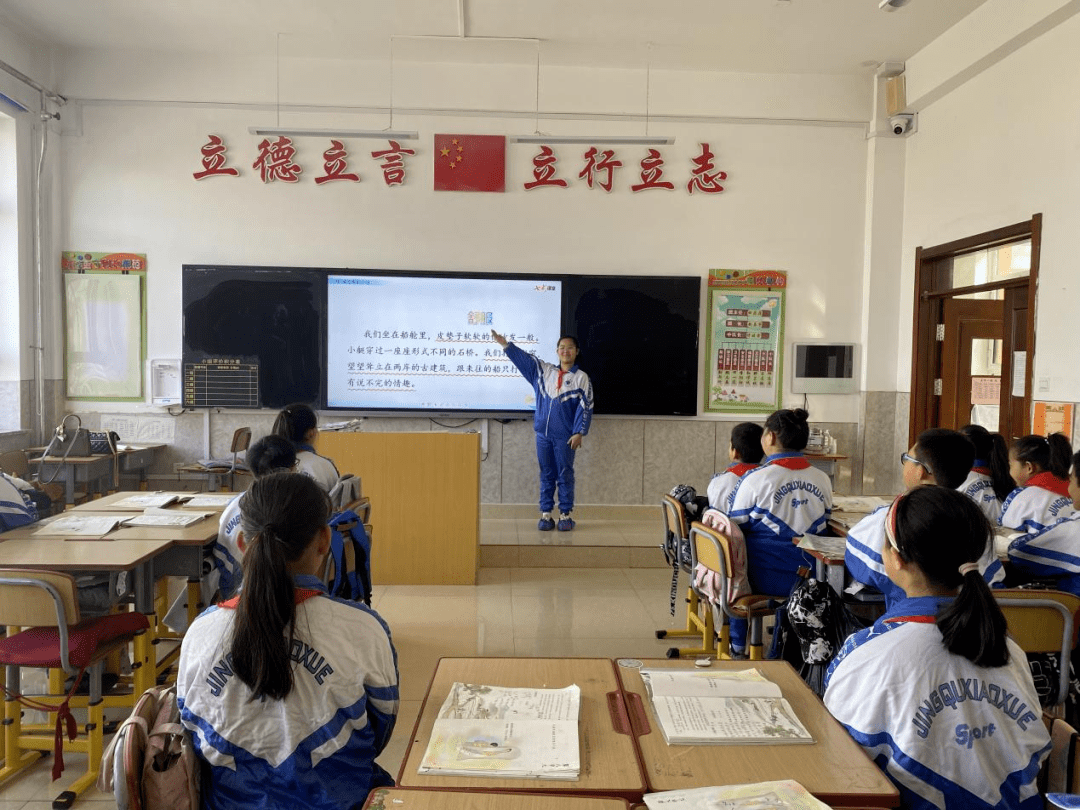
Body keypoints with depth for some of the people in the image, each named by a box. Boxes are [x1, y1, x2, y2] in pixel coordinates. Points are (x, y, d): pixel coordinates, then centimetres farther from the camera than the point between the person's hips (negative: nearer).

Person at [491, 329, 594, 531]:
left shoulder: (581, 378, -1)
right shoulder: (544, 370, 11)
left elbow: (585, 408, -5)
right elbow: (523, 359, 13)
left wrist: (579, 433, -11)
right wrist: (505, 344, 3)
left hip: (565, 436, -3)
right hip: (543, 433, 3)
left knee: (565, 475, 2)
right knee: (546, 475, 8)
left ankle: (566, 515, 11)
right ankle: (545, 514, 13)